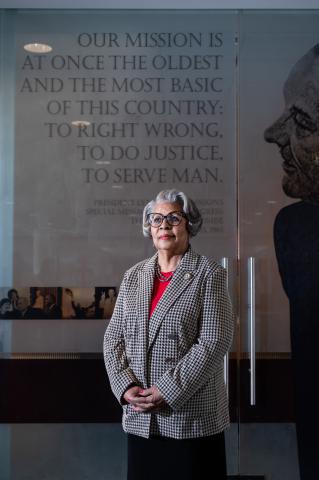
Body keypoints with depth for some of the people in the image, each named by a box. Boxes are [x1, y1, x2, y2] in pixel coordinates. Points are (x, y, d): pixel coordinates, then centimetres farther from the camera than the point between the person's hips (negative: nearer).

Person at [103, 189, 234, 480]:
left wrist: (167, 392, -16)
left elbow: (215, 342, -13)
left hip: (191, 417, -4)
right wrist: (126, 387, -8)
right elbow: (113, 338, 7)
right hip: (139, 417, 4)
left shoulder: (209, 274, -4)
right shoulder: (134, 276, 9)